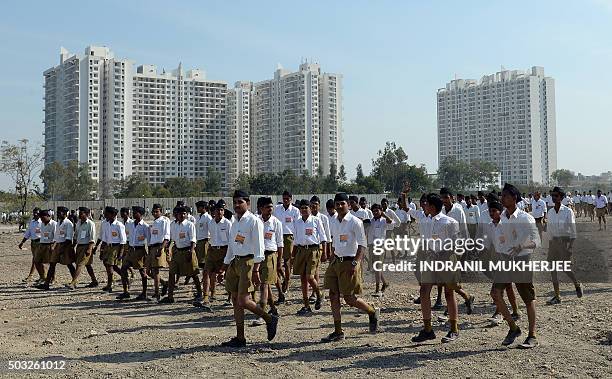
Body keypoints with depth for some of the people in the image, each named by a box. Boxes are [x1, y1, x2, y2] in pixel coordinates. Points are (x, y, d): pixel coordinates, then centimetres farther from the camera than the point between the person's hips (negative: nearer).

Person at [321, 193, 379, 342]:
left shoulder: (355, 222, -11)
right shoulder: (332, 222, 10)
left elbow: (363, 245, -13)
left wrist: (354, 263, -21)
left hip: (350, 262, -7)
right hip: (336, 262, 7)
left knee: (349, 298, -3)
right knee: (333, 296, 4)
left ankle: (373, 312, 25)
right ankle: (338, 332, 11)